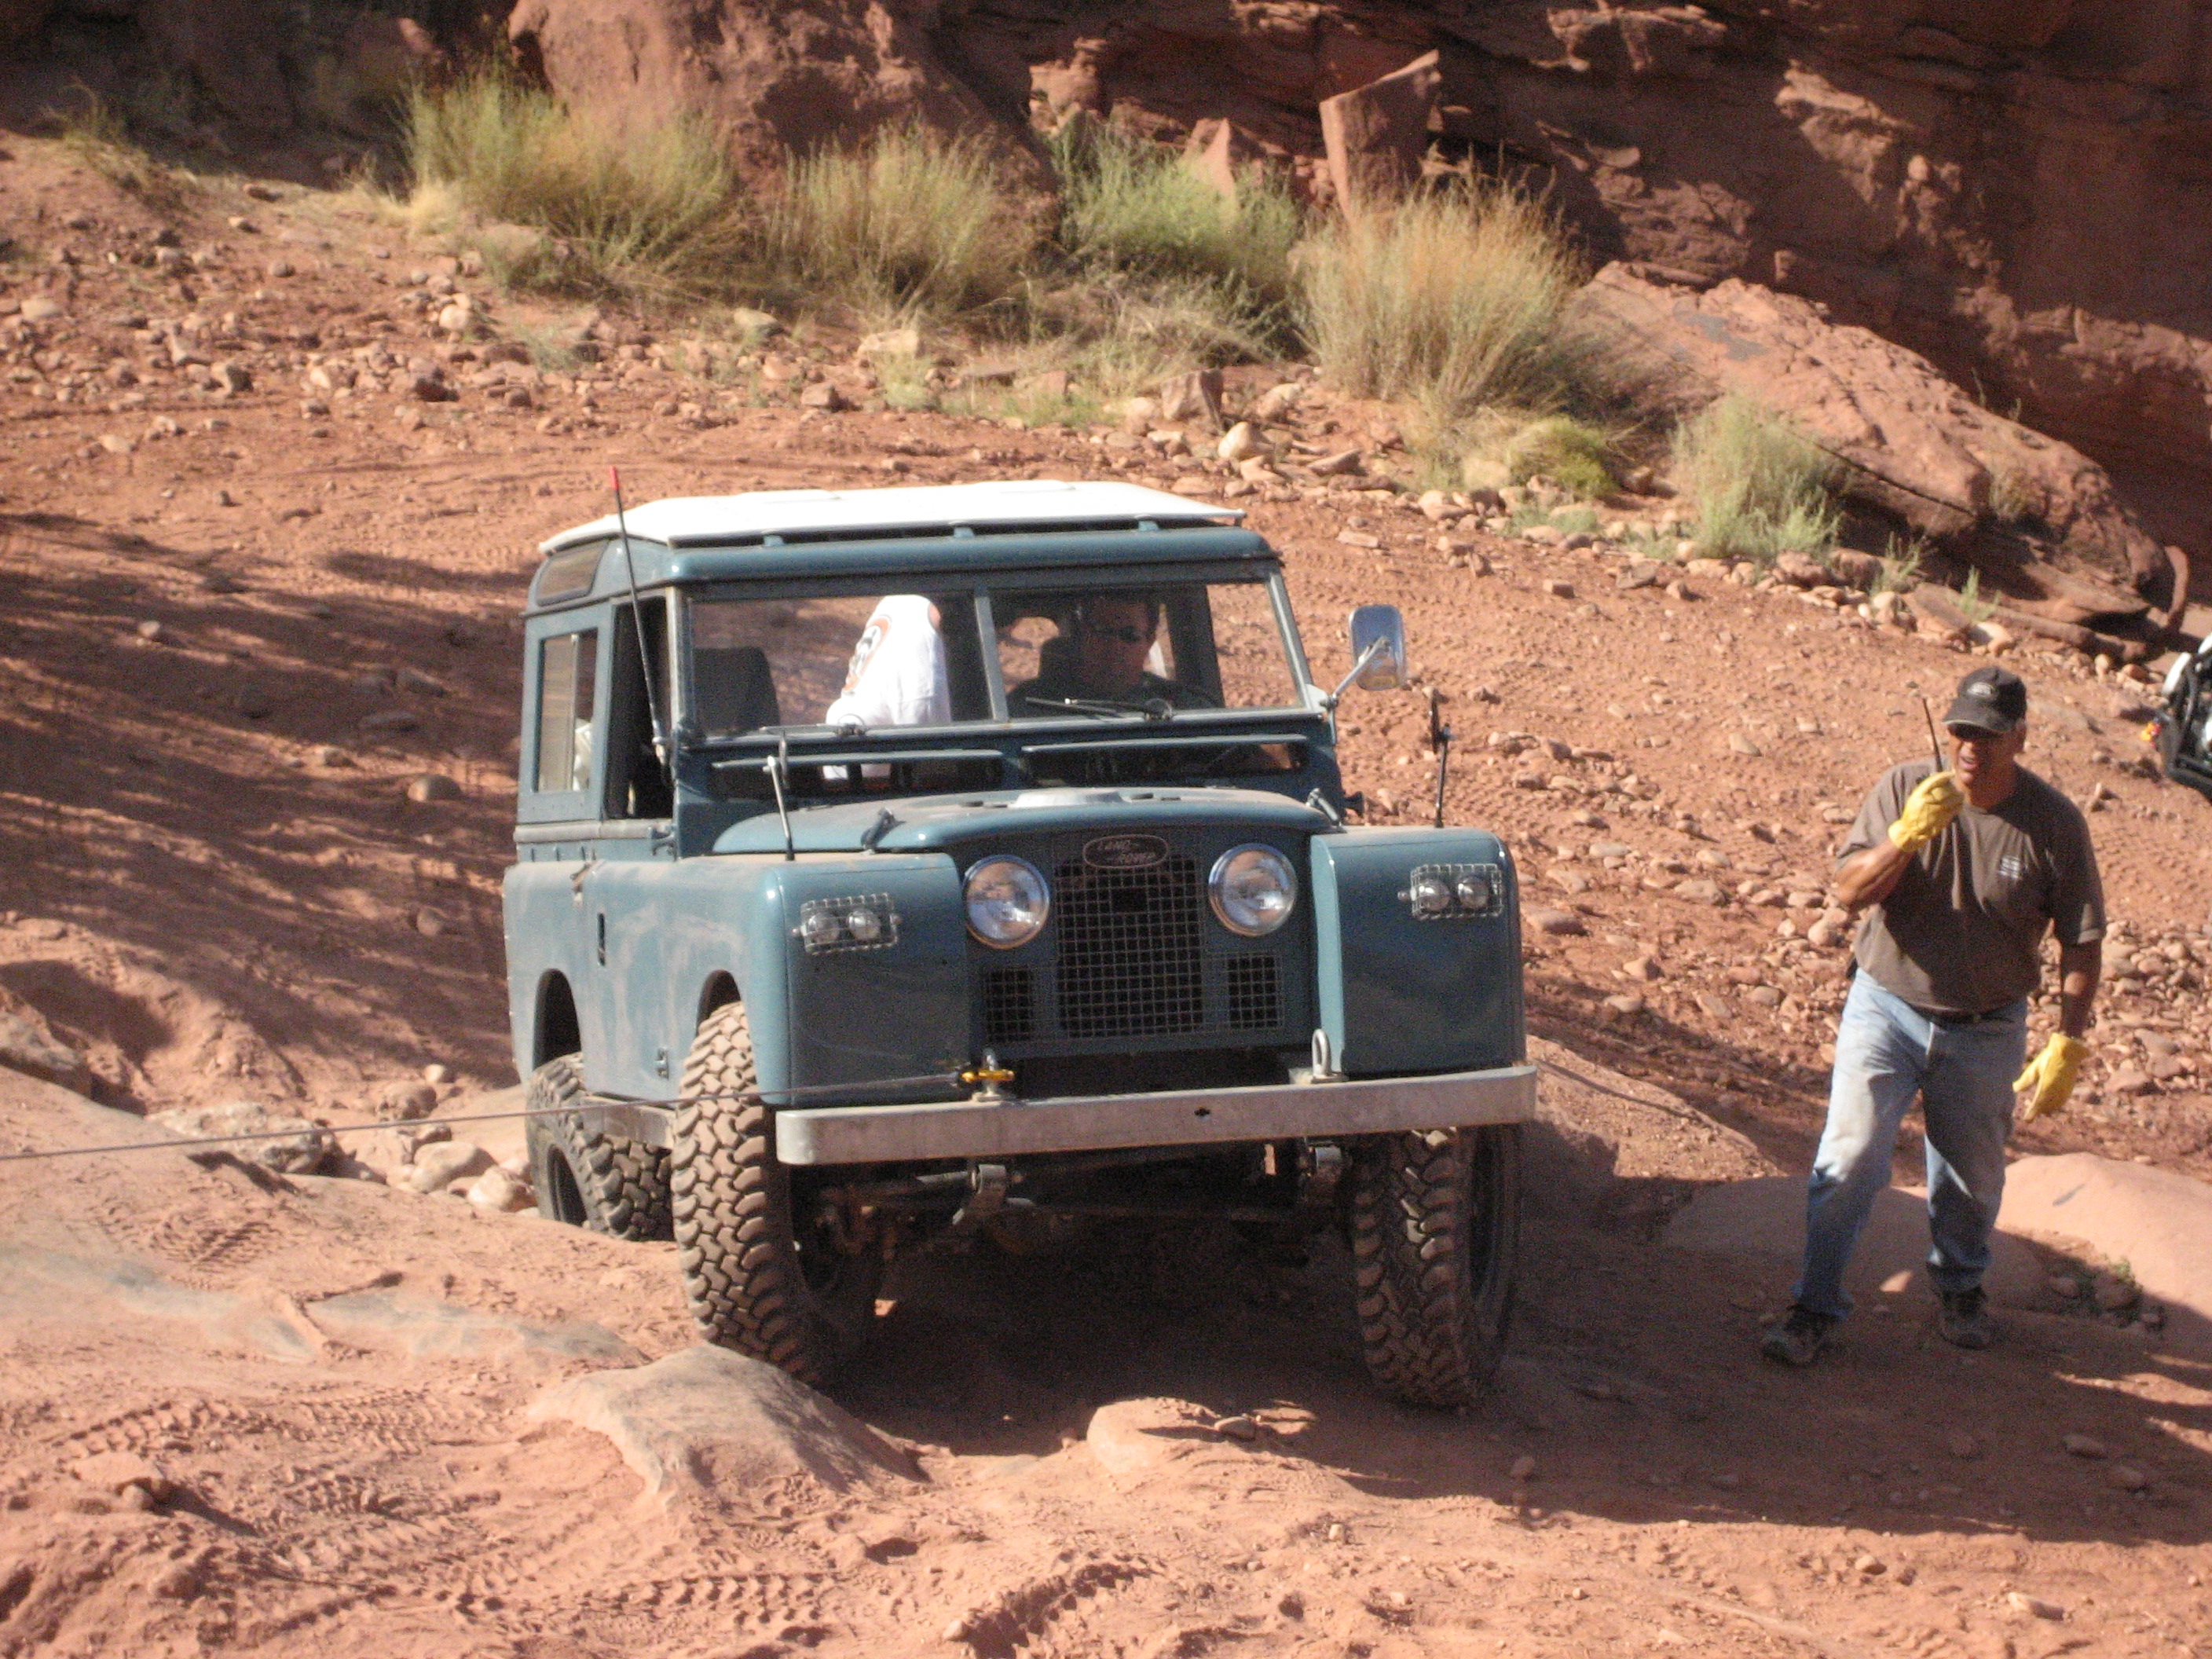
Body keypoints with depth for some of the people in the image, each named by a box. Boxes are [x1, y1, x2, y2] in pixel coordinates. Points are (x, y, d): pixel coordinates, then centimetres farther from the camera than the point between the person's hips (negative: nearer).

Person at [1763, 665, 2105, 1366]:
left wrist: (2067, 1045, -12)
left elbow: (2081, 942, -6)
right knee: (1850, 1159, -7)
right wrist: (1907, 836, -32)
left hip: (1985, 1033, 1)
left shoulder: (2055, 823, -12)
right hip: (1886, 1011, 0)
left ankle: (1960, 1287, 43)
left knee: (1971, 1176, 16)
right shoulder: (1906, 789, -10)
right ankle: (1815, 1307, 4)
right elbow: (1850, 889, -15)